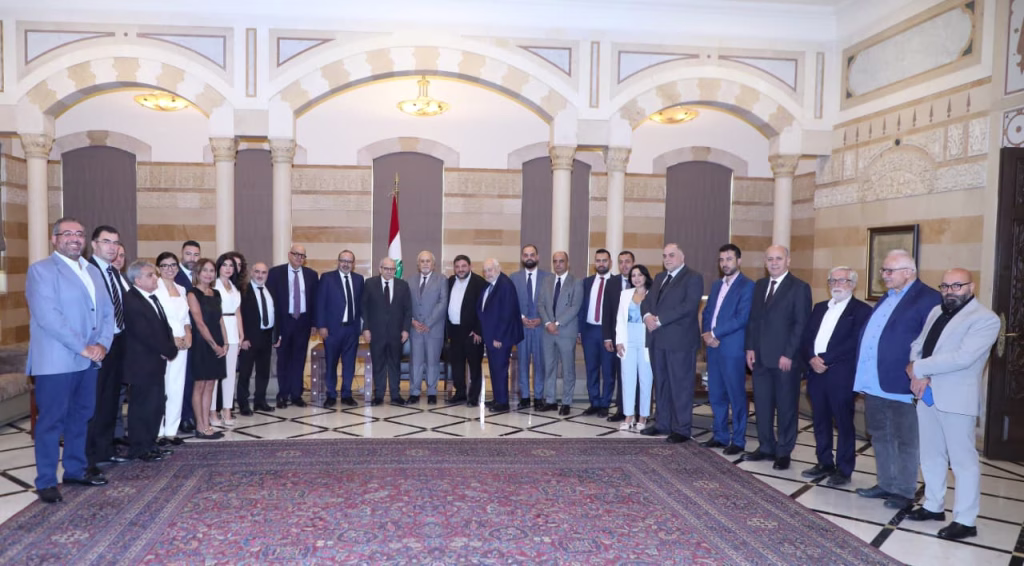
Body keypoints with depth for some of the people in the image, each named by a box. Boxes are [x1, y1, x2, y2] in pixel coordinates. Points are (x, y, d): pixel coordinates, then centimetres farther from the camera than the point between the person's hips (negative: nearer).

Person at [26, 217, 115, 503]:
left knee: (81, 416, 15)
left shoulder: (93, 271, 15)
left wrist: (102, 344, -5)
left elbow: (107, 311, 12)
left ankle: (76, 469, 28)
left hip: (90, 359, 7)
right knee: (52, 420, 0)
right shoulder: (41, 270, -7)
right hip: (57, 360, -7)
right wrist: (82, 348, -18)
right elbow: (48, 316, -17)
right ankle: (46, 481, 10)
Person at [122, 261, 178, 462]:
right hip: (142, 364, -8)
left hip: (156, 362, 9)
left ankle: (150, 444, 24)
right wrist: (167, 351, -11)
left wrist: (170, 349, -3)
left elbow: (164, 326, 14)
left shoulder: (153, 298, 13)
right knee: (142, 406, 0)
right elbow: (144, 334, -20)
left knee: (156, 406, 13)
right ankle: (138, 449, 11)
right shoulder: (131, 300, -16)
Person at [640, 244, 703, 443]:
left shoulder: (693, 278, -5)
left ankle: (682, 429, 4)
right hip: (657, 338, 8)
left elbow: (689, 306, -18)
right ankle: (662, 423, 23)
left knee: (680, 385, -2)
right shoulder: (659, 277, 19)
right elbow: (647, 300, 14)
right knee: (661, 383, 13)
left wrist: (659, 320, -19)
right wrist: (647, 315, -10)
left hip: (679, 339, -7)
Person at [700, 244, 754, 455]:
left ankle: (738, 440, 9)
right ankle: (720, 436, 22)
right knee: (716, 395, 12)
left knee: (736, 396, 0)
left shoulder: (747, 286, -7)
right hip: (713, 347, 7)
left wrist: (715, 333, -14)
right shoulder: (716, 285, 17)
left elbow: (741, 318, -16)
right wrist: (706, 334, -3)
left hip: (732, 348, -7)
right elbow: (707, 313, 16)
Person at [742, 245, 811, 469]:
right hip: (761, 357, 6)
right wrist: (750, 348, 5)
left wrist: (788, 354, -16)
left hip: (785, 358, -6)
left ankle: (784, 452, 17)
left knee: (786, 406, 6)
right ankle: (766, 447, 24)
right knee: (762, 405, 11)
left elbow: (802, 325, -11)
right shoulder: (760, 285, 12)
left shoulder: (799, 287, -6)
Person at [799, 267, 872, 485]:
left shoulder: (861, 310, -3)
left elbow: (854, 344, -14)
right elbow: (806, 338, 12)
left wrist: (825, 361, -15)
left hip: (841, 374, -6)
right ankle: (825, 463, 24)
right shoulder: (820, 307, 17)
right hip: (816, 372, 6)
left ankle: (844, 469, 12)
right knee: (820, 421, 12)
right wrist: (812, 359, -6)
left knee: (844, 423, 2)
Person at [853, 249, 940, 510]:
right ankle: (886, 485, 29)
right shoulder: (886, 298, 18)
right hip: (873, 382, 9)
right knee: (880, 437, 17)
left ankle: (904, 491, 16)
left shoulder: (928, 298, -10)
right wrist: (862, 373, 14)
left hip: (901, 383, -8)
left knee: (905, 440, 5)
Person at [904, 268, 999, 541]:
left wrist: (918, 369, -15)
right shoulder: (936, 311, 13)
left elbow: (962, 358, -22)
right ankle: (934, 506, 29)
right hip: (927, 395, 7)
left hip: (956, 398, -7)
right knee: (931, 455, 16)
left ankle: (965, 520, 9)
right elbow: (917, 344, 10)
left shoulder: (985, 319, -11)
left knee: (962, 459, 1)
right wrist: (919, 375, -8)